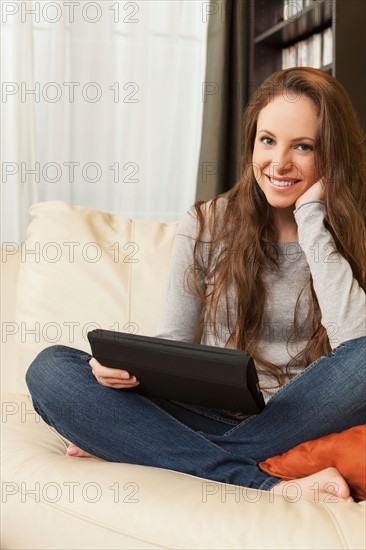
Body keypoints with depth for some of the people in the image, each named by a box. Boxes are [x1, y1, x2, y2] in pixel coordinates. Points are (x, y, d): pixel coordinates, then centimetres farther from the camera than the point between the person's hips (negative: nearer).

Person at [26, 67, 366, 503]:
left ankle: (135, 448, -21)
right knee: (51, 368, -16)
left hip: (300, 426, -1)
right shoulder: (206, 225, 3)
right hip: (210, 419, 1)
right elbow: (170, 346, 4)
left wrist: (312, 219, -15)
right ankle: (262, 484, -26)